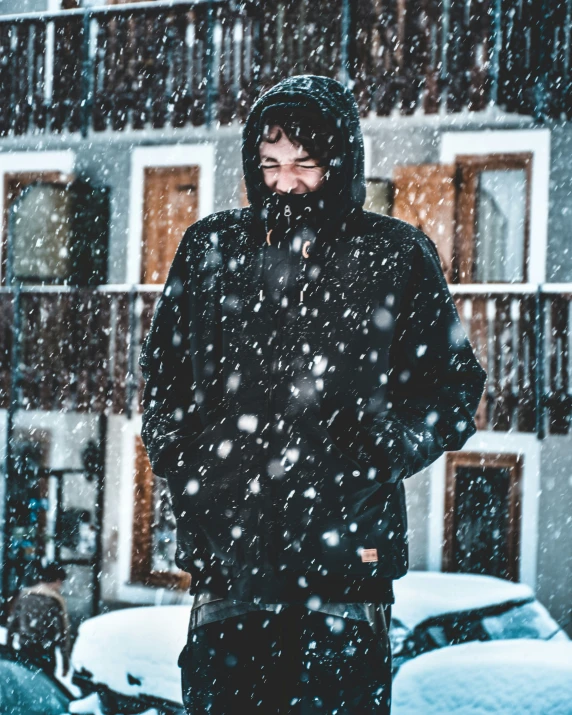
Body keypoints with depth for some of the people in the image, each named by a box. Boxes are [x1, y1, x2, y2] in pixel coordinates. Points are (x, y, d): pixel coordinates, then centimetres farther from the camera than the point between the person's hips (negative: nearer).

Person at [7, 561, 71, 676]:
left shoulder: (23, 595, 7)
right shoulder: (55, 601, -8)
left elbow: (11, 625, 11)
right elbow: (62, 633, -9)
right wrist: (66, 662, -4)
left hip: (20, 654, 5)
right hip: (44, 656, -5)